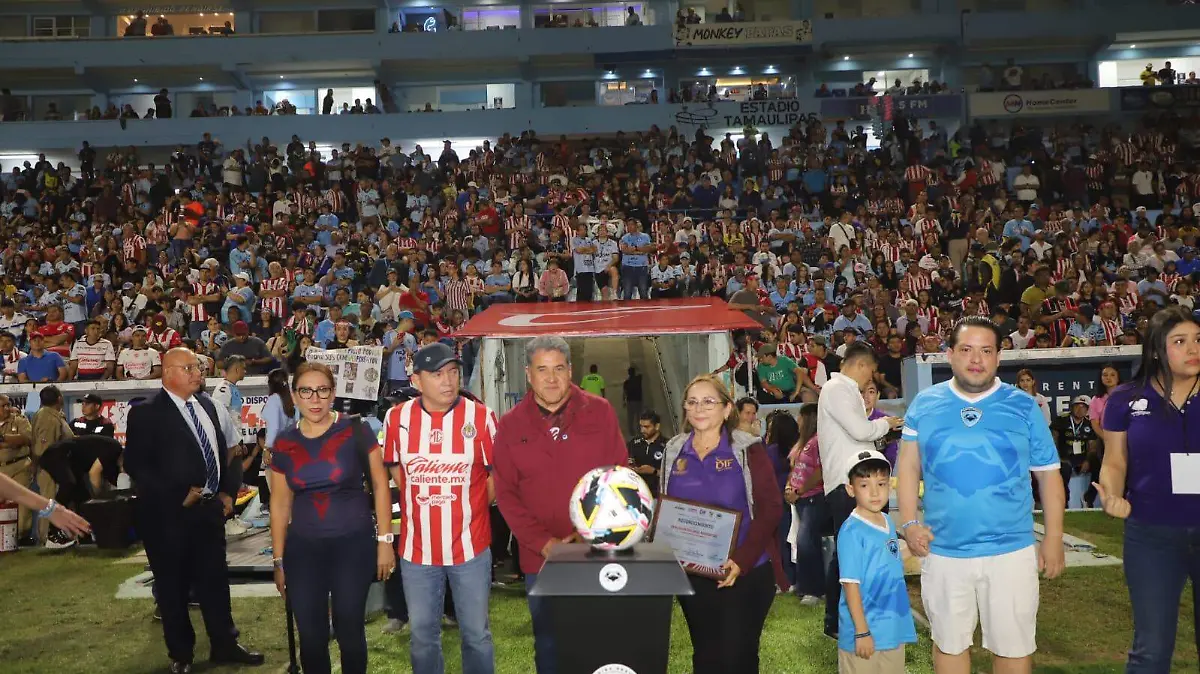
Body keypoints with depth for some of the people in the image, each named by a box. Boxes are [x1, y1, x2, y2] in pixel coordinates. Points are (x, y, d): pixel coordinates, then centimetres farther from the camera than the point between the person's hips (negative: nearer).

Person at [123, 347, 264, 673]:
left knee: (215, 580, 14)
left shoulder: (206, 405, 10)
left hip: (210, 509, 6)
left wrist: (228, 491, 7)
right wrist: (178, 495, -19)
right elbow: (136, 465, -16)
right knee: (173, 587, 9)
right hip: (168, 515, -6)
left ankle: (224, 645, 28)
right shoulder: (146, 413, -11)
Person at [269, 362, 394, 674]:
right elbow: (280, 502, 10)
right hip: (302, 549, 3)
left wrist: (385, 540, -6)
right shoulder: (284, 443, 3)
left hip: (353, 544, -3)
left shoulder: (355, 431, -7)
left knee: (349, 631, 7)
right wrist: (278, 560, 11)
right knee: (310, 636, 9)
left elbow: (379, 485, -3)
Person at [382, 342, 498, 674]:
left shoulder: (481, 417, -12)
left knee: (476, 634, 14)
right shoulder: (397, 418, -5)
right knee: (422, 636, 18)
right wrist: (422, 507, 10)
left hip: (470, 546, -2)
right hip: (417, 547, 2)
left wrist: (468, 510, 2)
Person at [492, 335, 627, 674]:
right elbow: (505, 493, -1)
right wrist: (544, 543, -11)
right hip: (540, 557, 1)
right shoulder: (511, 424, 1)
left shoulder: (600, 412, -2)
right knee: (548, 644, 15)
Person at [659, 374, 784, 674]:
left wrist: (742, 561, -20)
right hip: (691, 575, 4)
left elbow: (770, 507, -10)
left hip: (746, 573, -3)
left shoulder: (747, 450, -6)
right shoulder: (674, 452, 5)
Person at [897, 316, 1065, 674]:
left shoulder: (1024, 407, -1)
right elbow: (909, 466, 4)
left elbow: (1048, 474, 4)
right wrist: (909, 523, -6)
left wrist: (1053, 538, 2)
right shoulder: (924, 403, 1)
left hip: (1011, 551, -1)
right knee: (948, 643, 16)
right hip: (942, 551, 1)